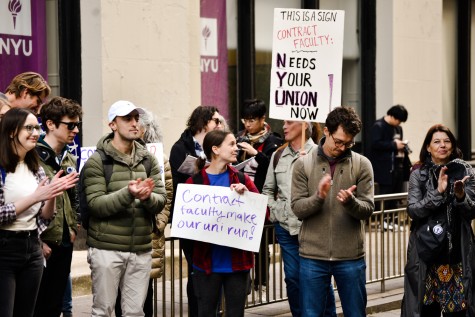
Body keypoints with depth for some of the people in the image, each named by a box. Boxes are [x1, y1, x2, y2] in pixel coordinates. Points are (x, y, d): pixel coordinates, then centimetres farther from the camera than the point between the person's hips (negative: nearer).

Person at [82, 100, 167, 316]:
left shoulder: (148, 160, 9)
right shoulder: (97, 161, -5)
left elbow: (161, 201, 3)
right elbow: (95, 204, -14)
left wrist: (147, 198, -20)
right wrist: (128, 194, -27)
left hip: (141, 249, 4)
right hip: (107, 248, -4)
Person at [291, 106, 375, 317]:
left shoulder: (362, 165, 0)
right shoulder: (303, 164, 1)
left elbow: (367, 210, -4)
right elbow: (297, 209, -4)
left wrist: (350, 201, -24)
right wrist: (318, 197, -23)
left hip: (351, 256, 0)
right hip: (313, 255, 0)